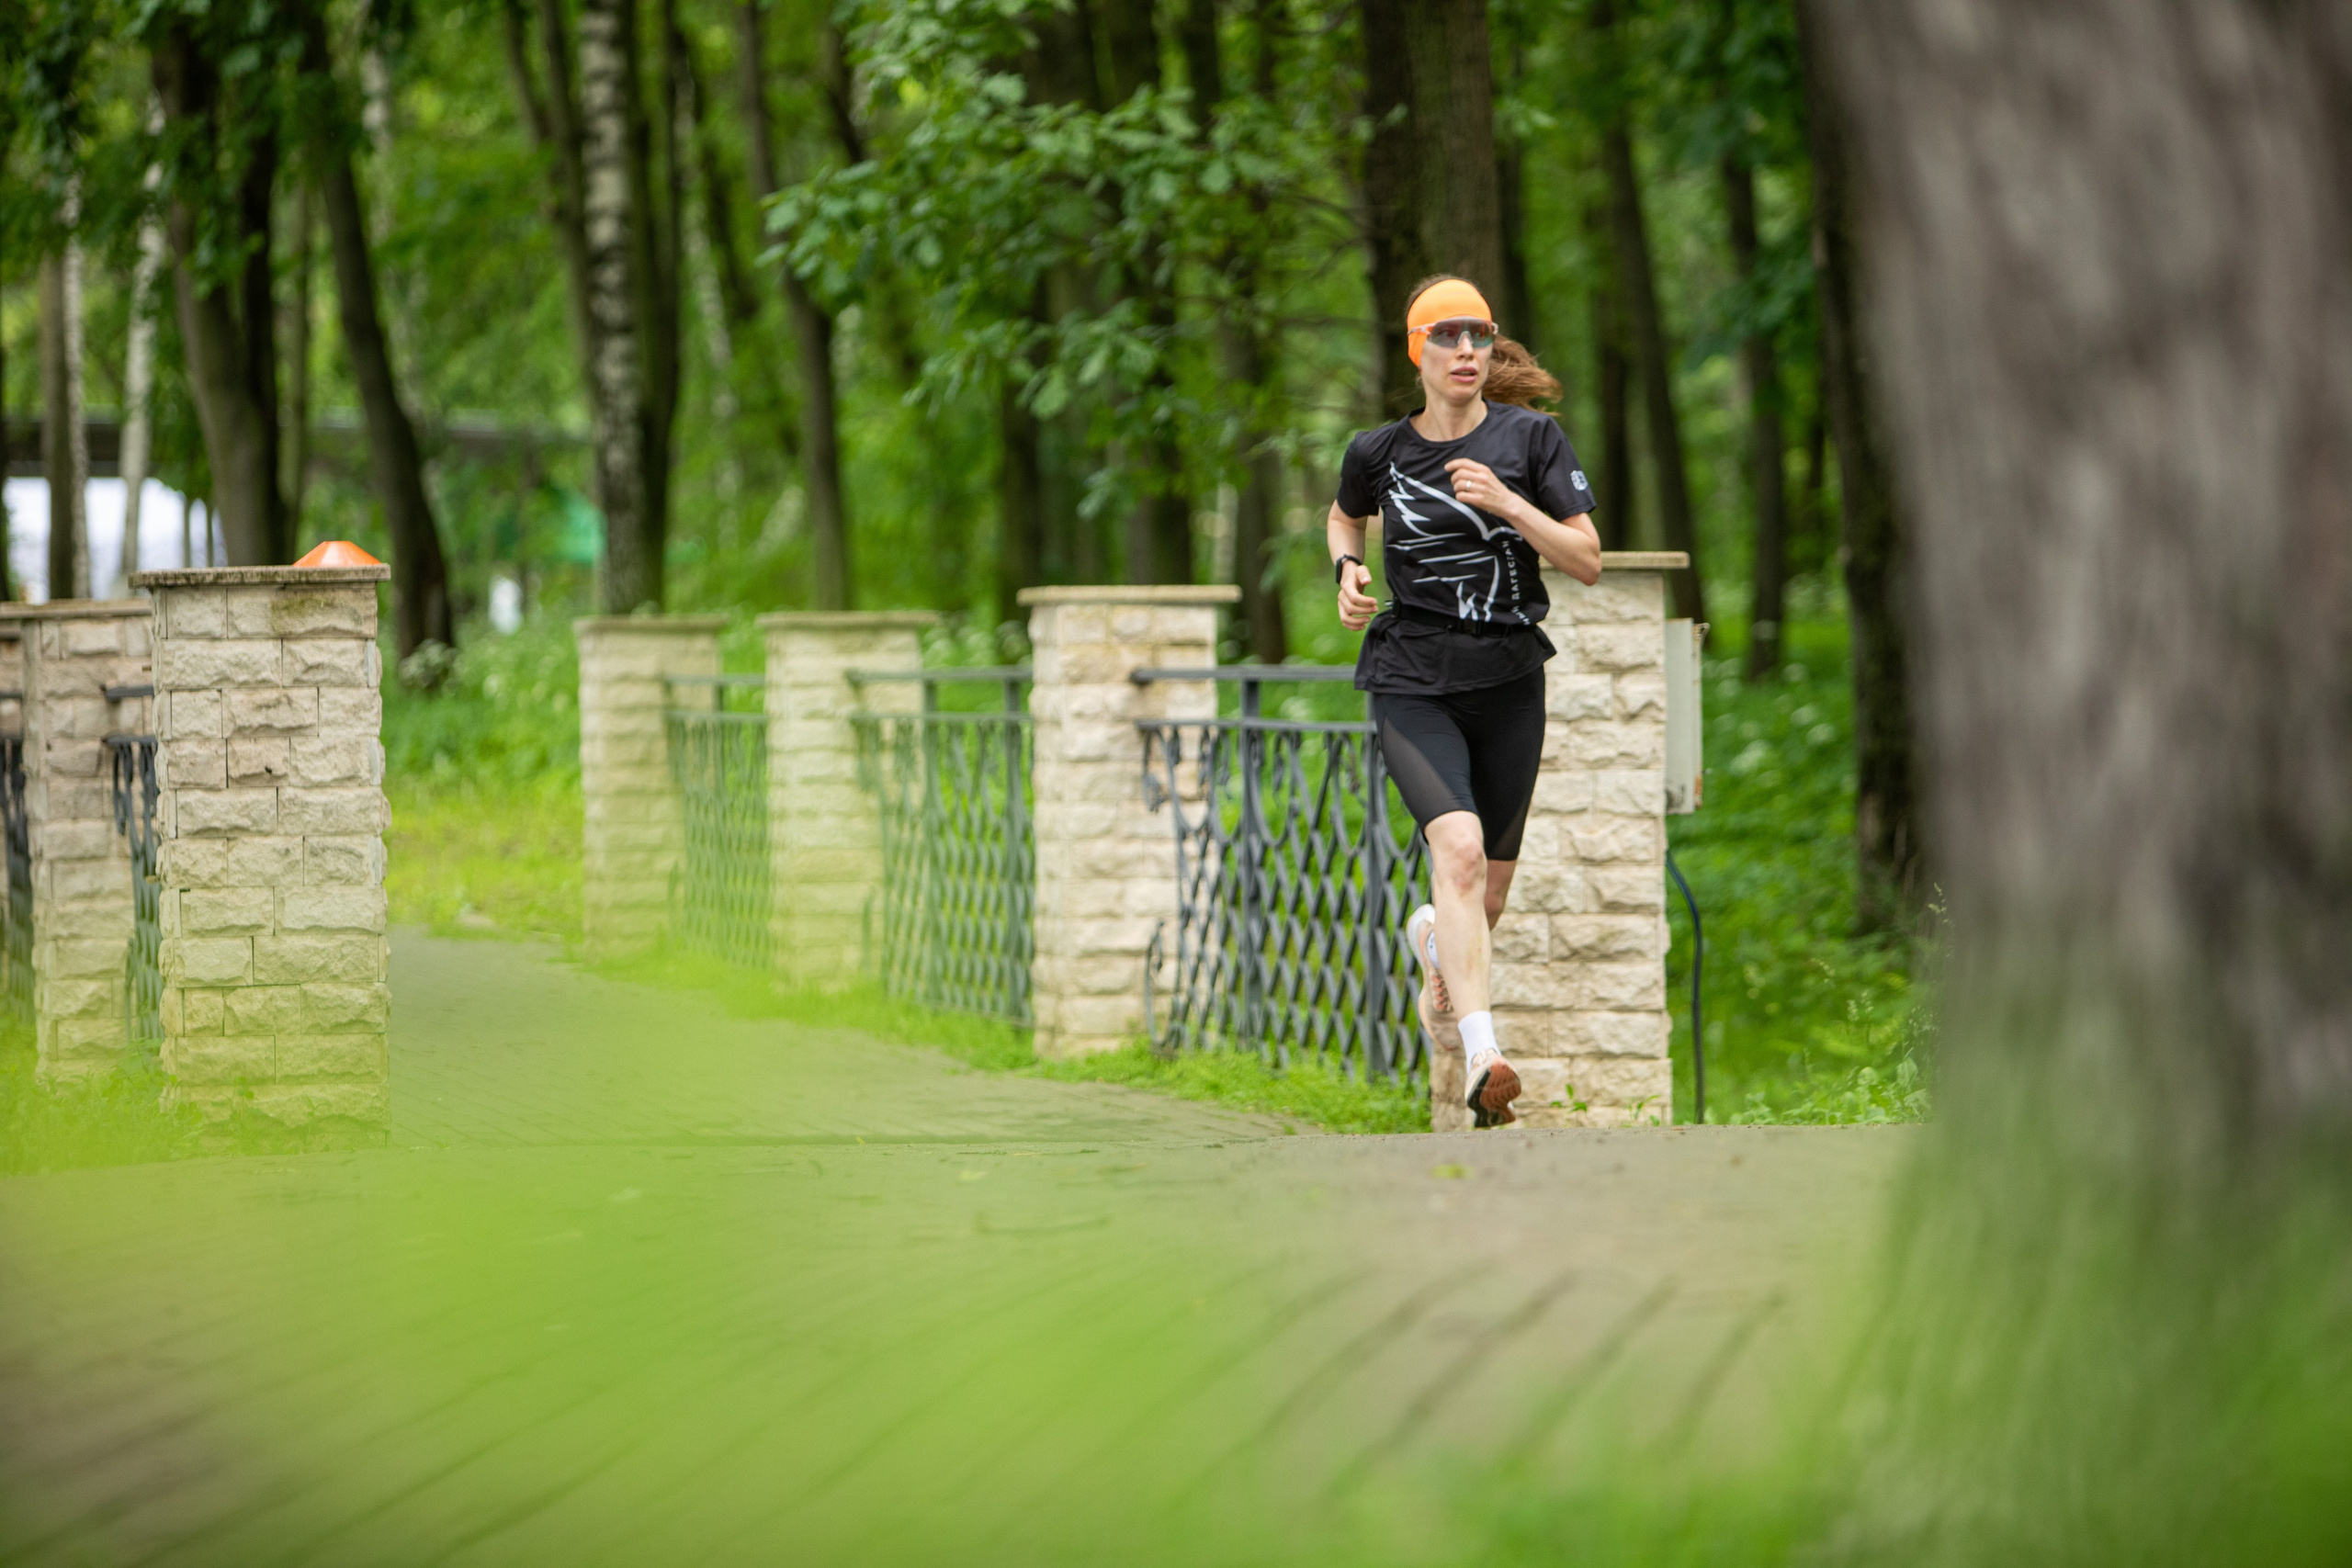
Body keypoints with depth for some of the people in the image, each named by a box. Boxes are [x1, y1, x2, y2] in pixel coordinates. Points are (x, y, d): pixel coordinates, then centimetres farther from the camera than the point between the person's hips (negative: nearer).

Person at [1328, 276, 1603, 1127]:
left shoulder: (1530, 438, -1)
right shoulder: (1378, 452, 2)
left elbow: (1587, 562, -5)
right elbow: (1344, 516, 25)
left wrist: (1506, 503, -18)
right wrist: (1347, 570, 4)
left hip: (1509, 682, 2)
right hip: (1412, 684, -2)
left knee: (1488, 896, 10)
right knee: (1459, 847, -27)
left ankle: (1432, 943, 49)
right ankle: (1481, 1055, -36)